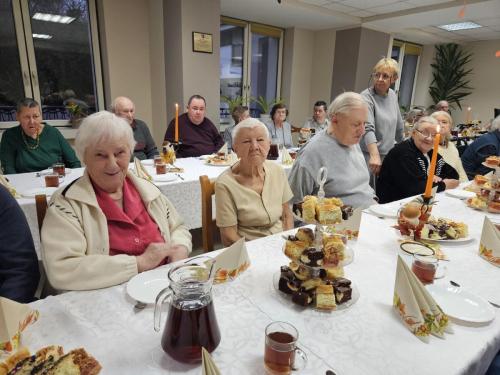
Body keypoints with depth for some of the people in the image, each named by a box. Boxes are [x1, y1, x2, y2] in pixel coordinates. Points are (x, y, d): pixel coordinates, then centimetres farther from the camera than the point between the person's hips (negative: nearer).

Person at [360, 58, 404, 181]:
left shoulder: (393, 95, 10)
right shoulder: (366, 97, -13)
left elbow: (398, 125, 21)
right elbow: (368, 129, -27)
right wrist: (375, 155, -39)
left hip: (389, 156, 7)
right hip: (369, 156, -6)